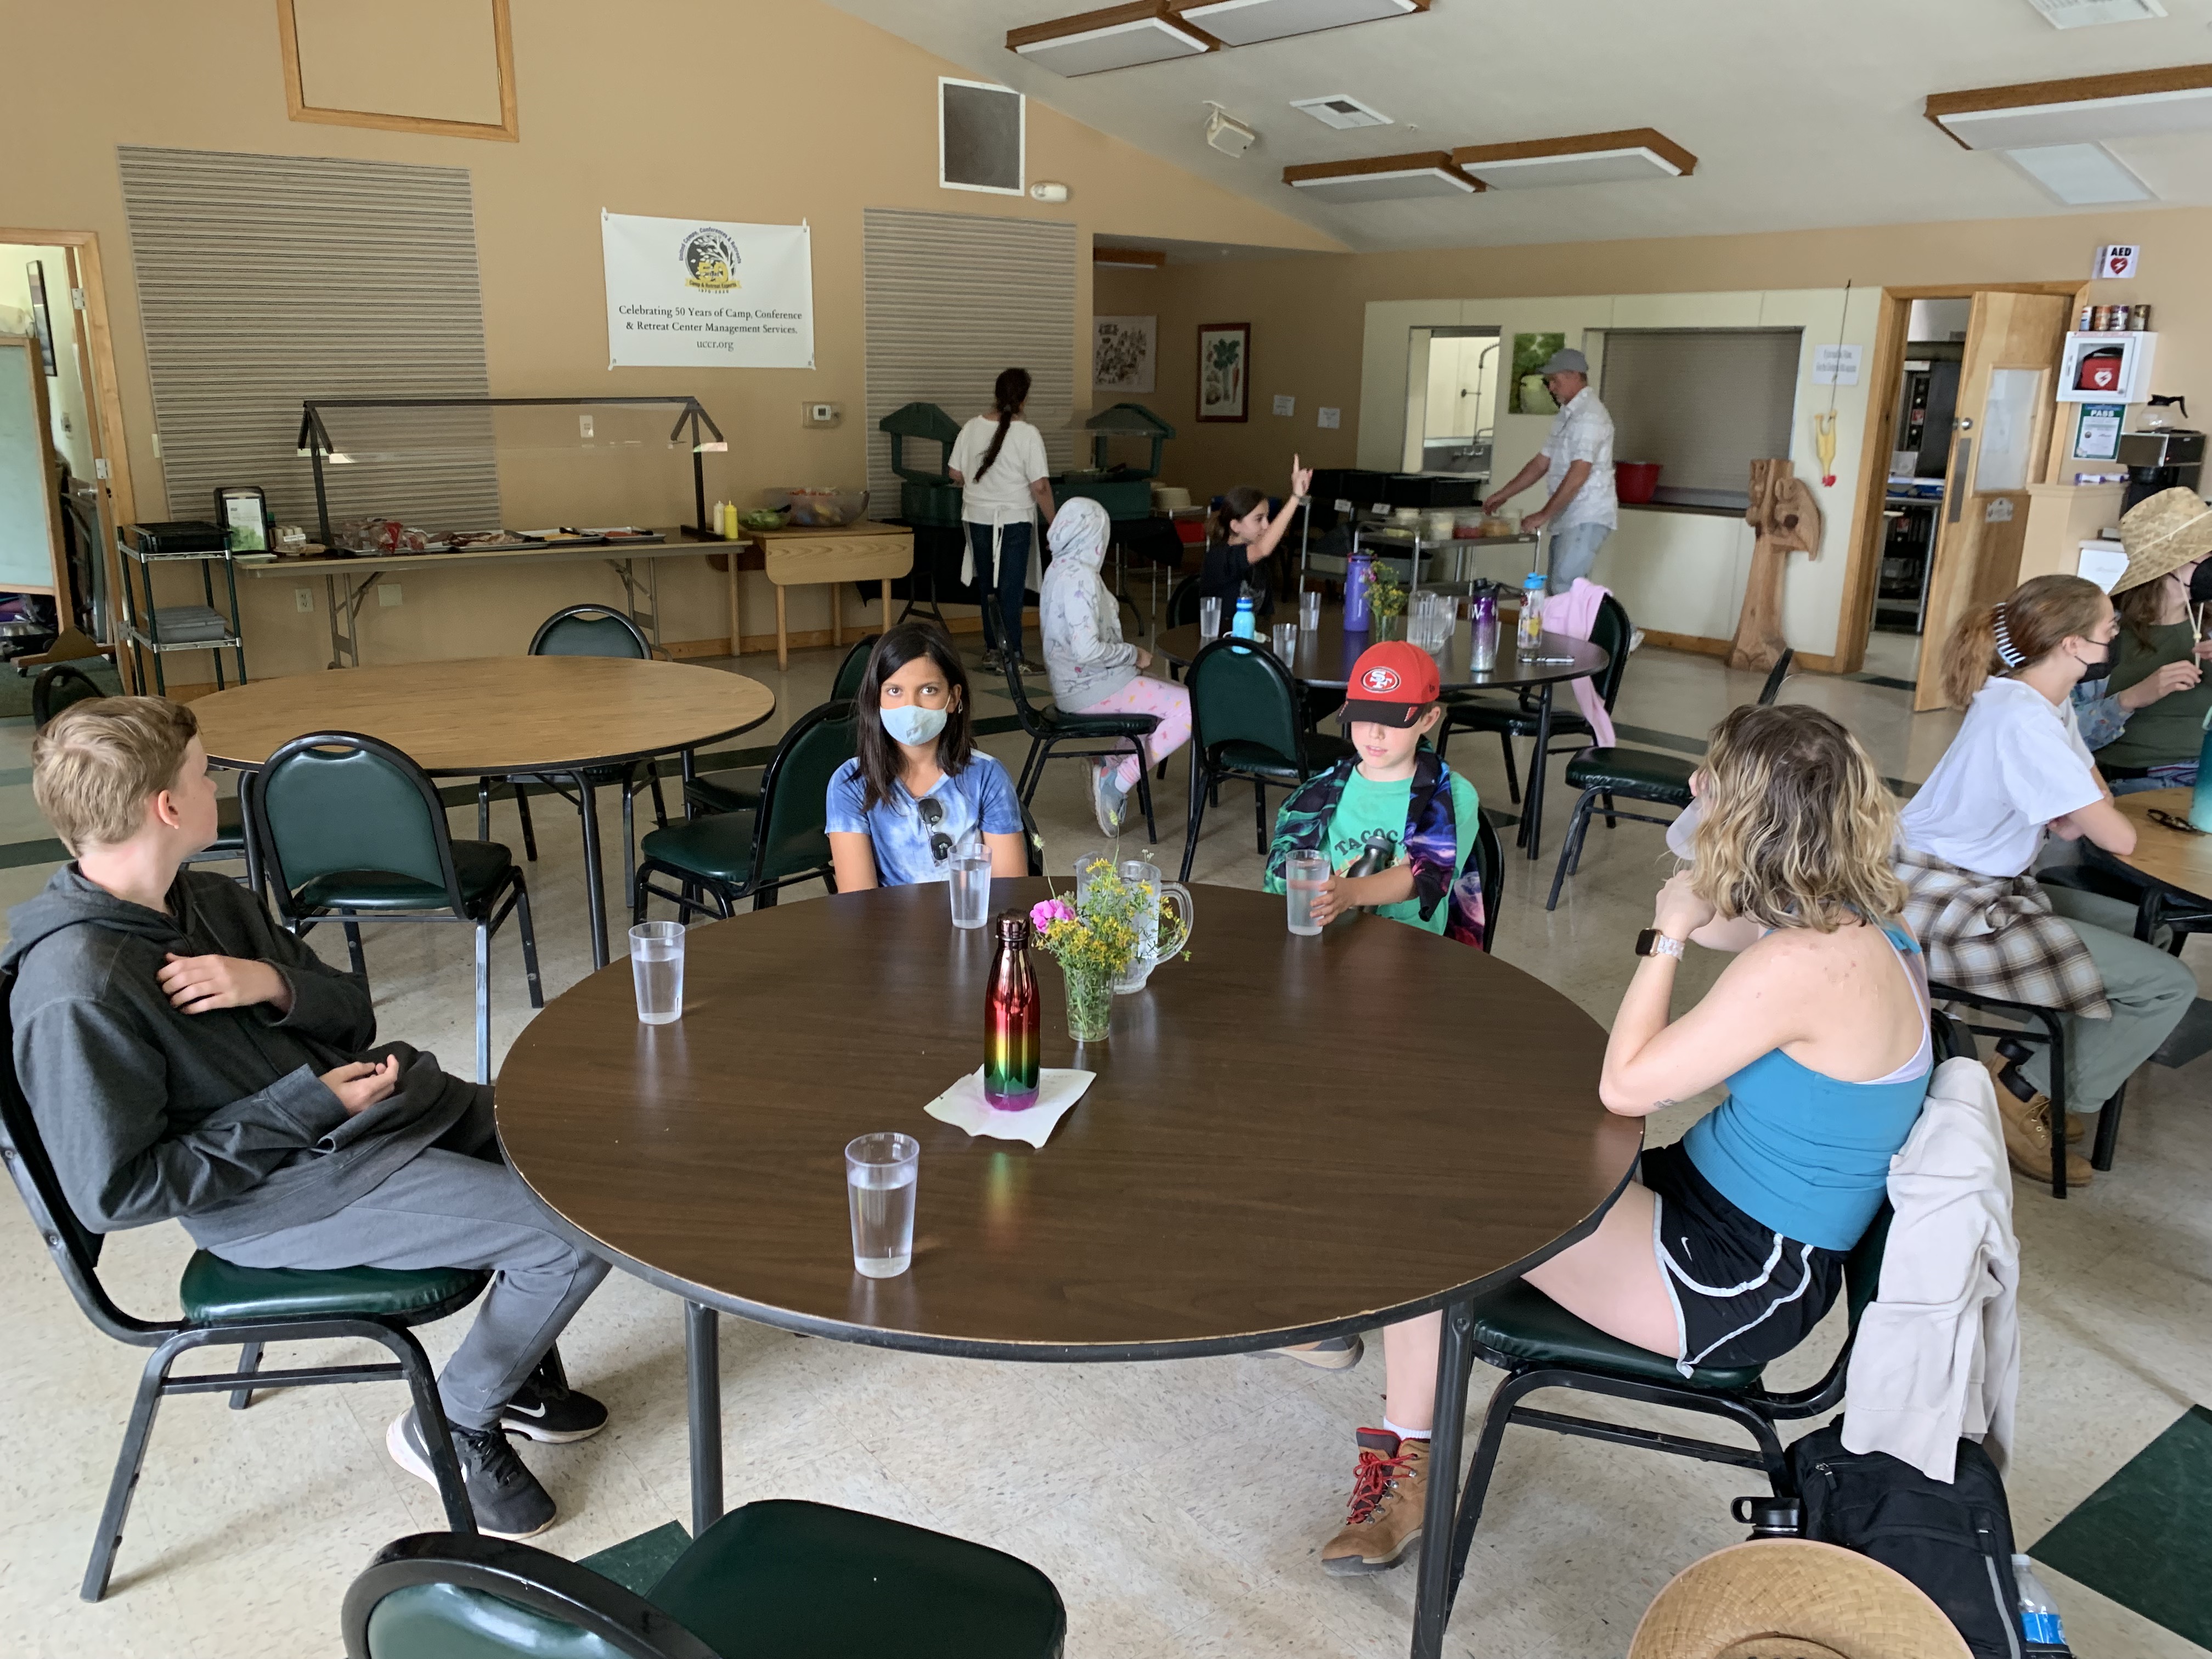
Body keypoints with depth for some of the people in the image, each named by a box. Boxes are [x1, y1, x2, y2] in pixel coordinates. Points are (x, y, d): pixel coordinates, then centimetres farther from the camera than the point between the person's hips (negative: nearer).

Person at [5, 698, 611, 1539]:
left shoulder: (209, 900, 5)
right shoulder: (75, 994, -22)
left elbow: (353, 1011, 10)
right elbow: (115, 1191, -20)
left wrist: (274, 984, -13)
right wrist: (309, 1107, -20)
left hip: (368, 1101, 9)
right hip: (287, 1191, -9)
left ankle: (522, 1369, 24)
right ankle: (453, 1424, 6)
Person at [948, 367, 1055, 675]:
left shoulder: (972, 428, -2)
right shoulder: (1028, 435, -14)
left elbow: (955, 474, 4)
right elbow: (1040, 487, -16)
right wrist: (1053, 524, -5)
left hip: (978, 518, 4)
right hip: (1014, 521, -4)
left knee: (989, 586, 16)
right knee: (1011, 588, 1)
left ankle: (993, 650, 22)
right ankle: (1013, 656, 3)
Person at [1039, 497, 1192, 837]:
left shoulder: (1059, 568, 9)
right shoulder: (1081, 576, -21)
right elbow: (1087, 649, -29)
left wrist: (1129, 656, 11)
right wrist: (1134, 654, -13)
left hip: (1073, 681, 10)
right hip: (1091, 687, -10)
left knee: (1164, 692, 27)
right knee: (1191, 709, -14)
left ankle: (1112, 768, 17)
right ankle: (1118, 782, -10)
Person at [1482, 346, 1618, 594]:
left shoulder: (1590, 415, -14)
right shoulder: (1566, 415, 18)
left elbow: (1578, 475, -20)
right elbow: (1542, 463, 23)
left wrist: (1544, 515, -19)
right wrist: (1503, 495, 19)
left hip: (1587, 518, -10)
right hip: (1567, 517, 10)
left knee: (1564, 587, -17)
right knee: (1556, 588, 7)